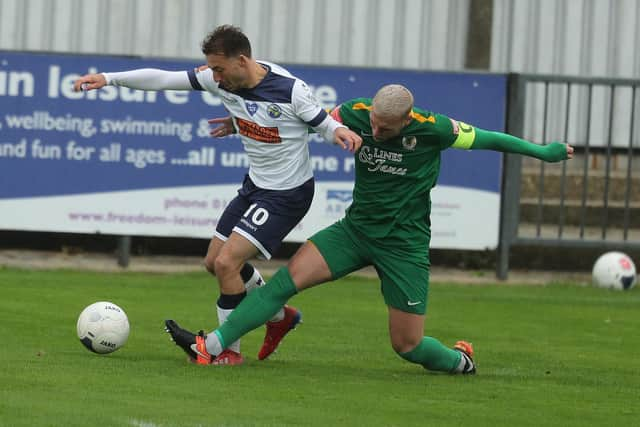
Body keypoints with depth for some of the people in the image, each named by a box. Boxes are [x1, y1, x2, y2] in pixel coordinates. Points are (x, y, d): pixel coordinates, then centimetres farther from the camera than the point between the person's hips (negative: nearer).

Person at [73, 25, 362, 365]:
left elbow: (324, 124, -12)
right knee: (214, 262, 15)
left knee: (226, 262, -15)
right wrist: (109, 78, -10)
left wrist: (339, 132, -36)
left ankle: (229, 349, 2)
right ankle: (280, 316, 35)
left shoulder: (290, 91, -25)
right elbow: (163, 79, -5)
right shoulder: (222, 80, -9)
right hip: (255, 185, 8)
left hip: (287, 195, -8)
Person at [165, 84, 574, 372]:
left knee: (408, 346, -1)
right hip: (357, 228, 3)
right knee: (289, 277, -15)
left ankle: (461, 361, 33)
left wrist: (542, 151, 3)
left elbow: (483, 138, -5)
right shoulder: (357, 114, -10)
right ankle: (210, 347, -17)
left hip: (404, 243, -3)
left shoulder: (431, 129, -19)